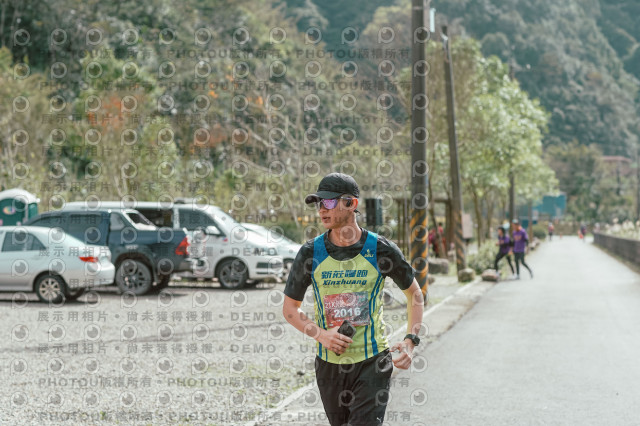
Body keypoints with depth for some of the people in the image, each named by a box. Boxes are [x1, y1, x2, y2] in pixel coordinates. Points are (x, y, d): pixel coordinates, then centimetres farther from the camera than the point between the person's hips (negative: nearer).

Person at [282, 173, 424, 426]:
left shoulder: (380, 250, -6)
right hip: (329, 363, 3)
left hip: (371, 362, -2)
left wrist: (411, 341, -5)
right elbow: (290, 308, 6)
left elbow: (414, 293, 8)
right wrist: (320, 334, -12)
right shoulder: (311, 252, -3)